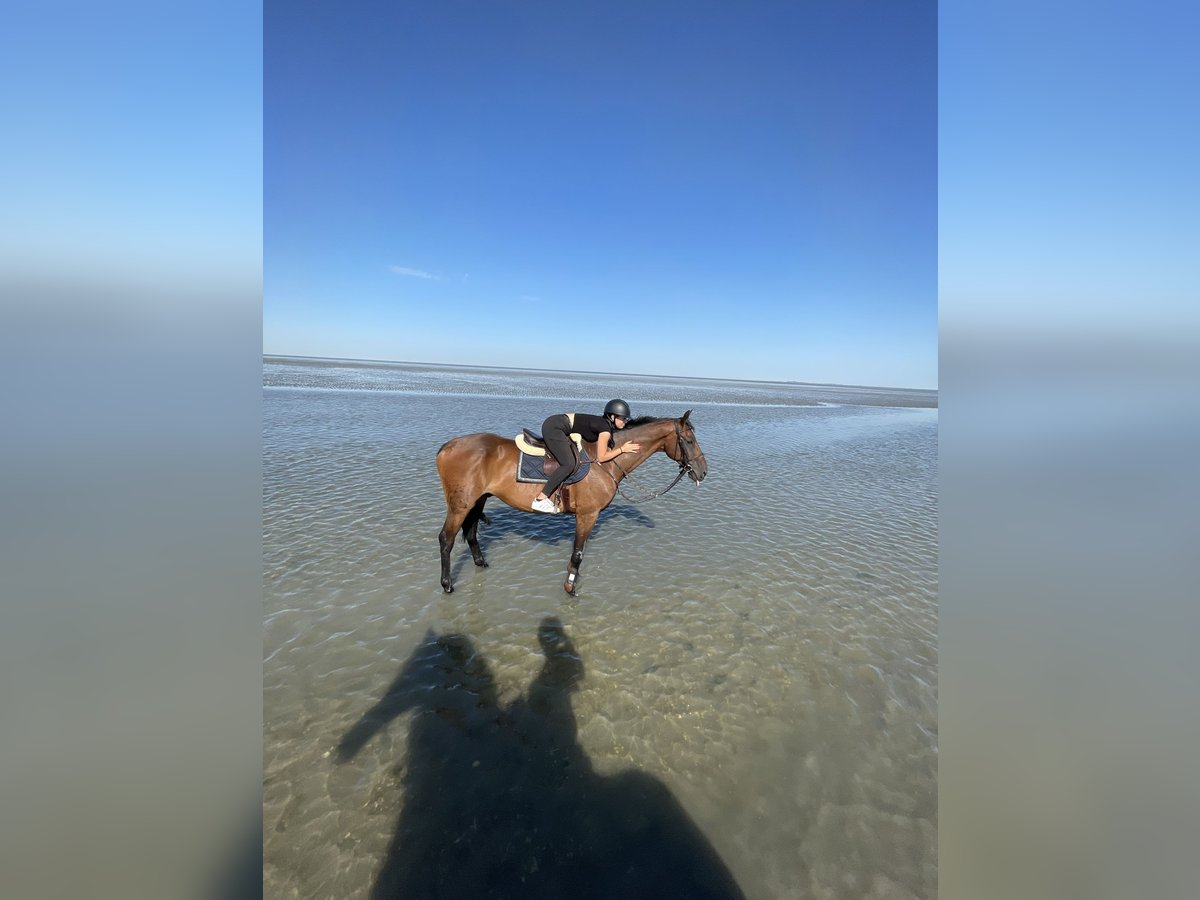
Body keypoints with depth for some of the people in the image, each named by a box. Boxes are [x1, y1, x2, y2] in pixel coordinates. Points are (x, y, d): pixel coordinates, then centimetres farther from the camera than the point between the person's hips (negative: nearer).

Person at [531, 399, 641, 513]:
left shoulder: (604, 423, 10)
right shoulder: (605, 430, -16)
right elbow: (601, 457, -11)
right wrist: (622, 449, -5)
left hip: (555, 425, 10)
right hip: (554, 427, -10)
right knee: (569, 464, -18)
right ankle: (540, 500, -14)